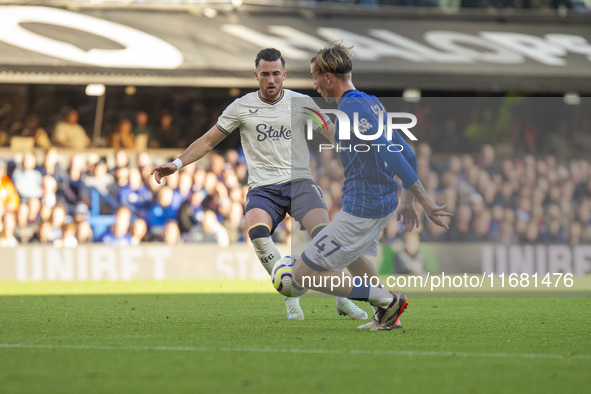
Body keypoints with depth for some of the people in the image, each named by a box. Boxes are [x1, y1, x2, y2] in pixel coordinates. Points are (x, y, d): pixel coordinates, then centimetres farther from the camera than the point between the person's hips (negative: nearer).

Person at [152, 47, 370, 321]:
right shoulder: (241, 107, 7)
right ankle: (290, 295, -20)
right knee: (256, 230, -33)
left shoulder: (301, 103, 8)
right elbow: (208, 141, 14)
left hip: (299, 182, 0)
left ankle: (342, 299, -5)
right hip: (262, 188, 0)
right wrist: (177, 164, 4)